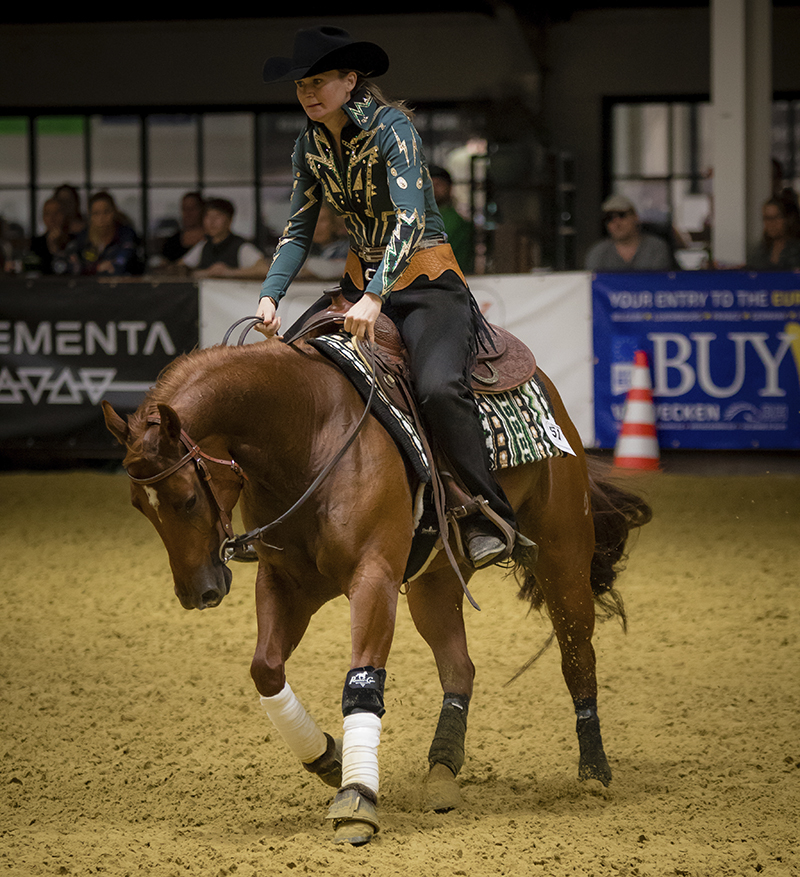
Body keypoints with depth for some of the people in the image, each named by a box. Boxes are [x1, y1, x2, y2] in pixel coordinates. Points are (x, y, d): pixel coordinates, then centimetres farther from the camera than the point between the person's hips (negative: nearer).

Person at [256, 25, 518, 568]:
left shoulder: (392, 127, -16)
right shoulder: (311, 145, 5)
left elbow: (410, 217, -27)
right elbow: (299, 231, 9)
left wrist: (375, 298, -39)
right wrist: (271, 295, -10)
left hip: (425, 279, -7)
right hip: (362, 279, 7)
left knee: (439, 386, -32)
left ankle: (490, 518, -23)